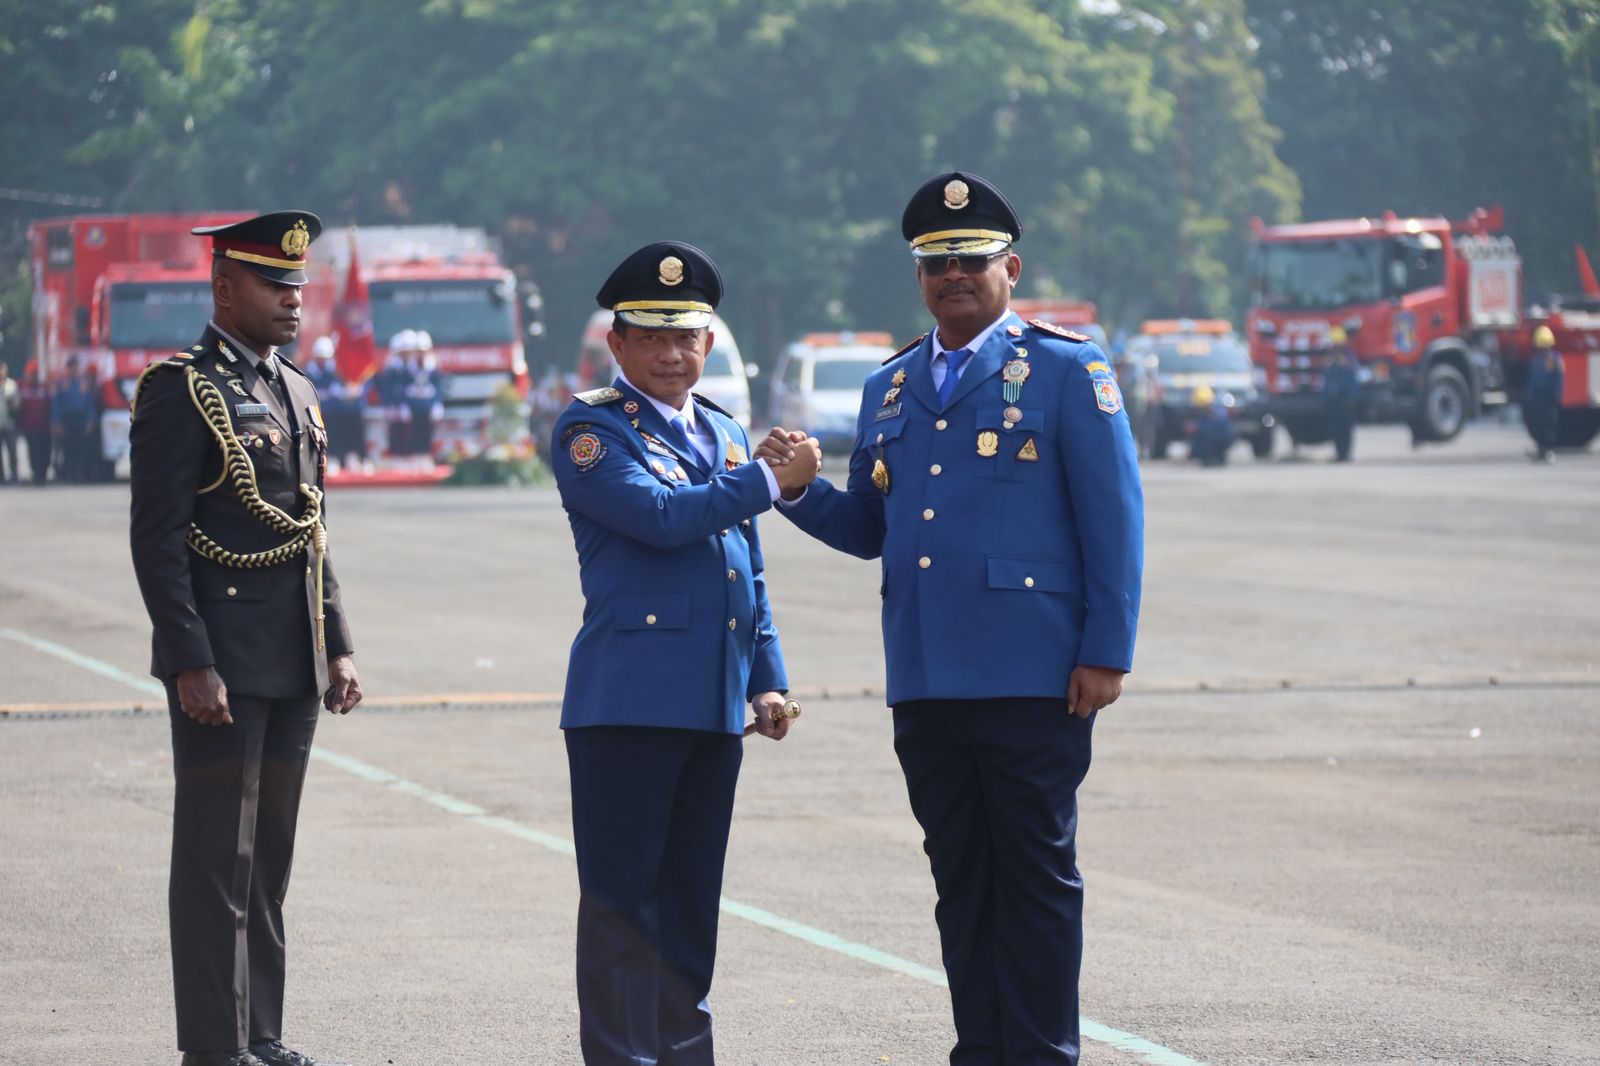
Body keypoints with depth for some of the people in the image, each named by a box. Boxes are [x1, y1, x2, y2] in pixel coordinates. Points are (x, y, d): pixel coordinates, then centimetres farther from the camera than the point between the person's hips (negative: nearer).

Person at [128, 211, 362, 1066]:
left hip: (293, 669, 8)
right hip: (221, 667, -8)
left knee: (268, 858, 11)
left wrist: (337, 647, 12)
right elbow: (156, 538, -14)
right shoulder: (179, 389, -10)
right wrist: (191, 663, -19)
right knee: (217, 860, -3)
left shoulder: (295, 393, 15)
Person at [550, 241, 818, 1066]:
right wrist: (772, 480, -13)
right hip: (627, 702, -7)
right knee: (623, 898, -4)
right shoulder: (590, 430, -4)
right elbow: (659, 515, -20)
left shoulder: (723, 434, 18)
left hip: (714, 706, 7)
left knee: (691, 901, 11)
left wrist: (766, 679, 14)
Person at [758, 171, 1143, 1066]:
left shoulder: (1067, 369, 0)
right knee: (961, 880, 9)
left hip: (1032, 680, -5)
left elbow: (1115, 517, -4)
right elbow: (868, 529, 18)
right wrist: (798, 488, -1)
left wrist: (1107, 652, -10)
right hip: (925, 682, 5)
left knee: (1036, 875, -2)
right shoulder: (890, 388, 17)